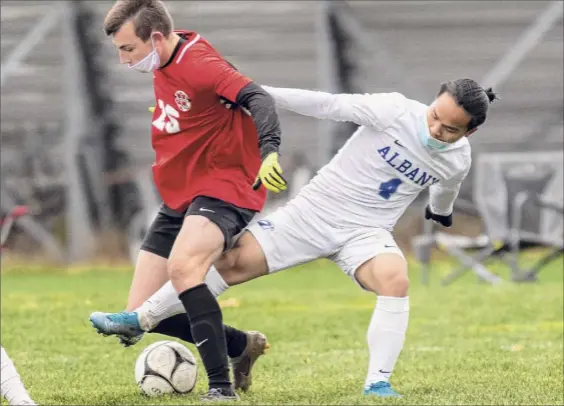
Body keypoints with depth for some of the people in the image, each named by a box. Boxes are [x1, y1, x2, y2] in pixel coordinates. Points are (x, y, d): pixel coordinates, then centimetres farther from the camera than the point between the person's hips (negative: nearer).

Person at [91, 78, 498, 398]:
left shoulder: (458, 161, -5)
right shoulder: (396, 111, -17)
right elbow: (329, 105, -18)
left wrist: (441, 211, 42)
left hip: (366, 231, 1)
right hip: (315, 210, -1)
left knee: (395, 278, -32)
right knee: (232, 261, -8)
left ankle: (378, 381, -24)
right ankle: (140, 320, 5)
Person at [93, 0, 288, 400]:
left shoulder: (198, 63, -22)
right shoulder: (164, 61, 5)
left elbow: (257, 99, -35)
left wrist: (269, 149, -52)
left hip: (223, 189, -9)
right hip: (179, 198, 9)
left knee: (182, 266, -38)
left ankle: (222, 387, -35)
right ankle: (242, 344, 25)